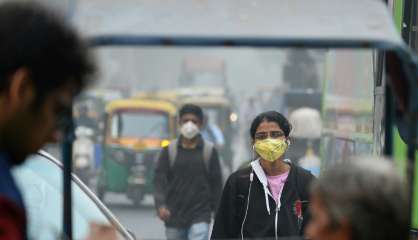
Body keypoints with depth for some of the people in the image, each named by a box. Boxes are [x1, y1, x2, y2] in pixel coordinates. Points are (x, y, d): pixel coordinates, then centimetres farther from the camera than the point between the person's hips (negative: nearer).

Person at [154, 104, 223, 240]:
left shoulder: (209, 151, 3)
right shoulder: (169, 150, 4)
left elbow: (216, 183, 6)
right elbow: (160, 179, -2)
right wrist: (160, 205, -17)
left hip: (200, 216, -2)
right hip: (174, 216, 2)